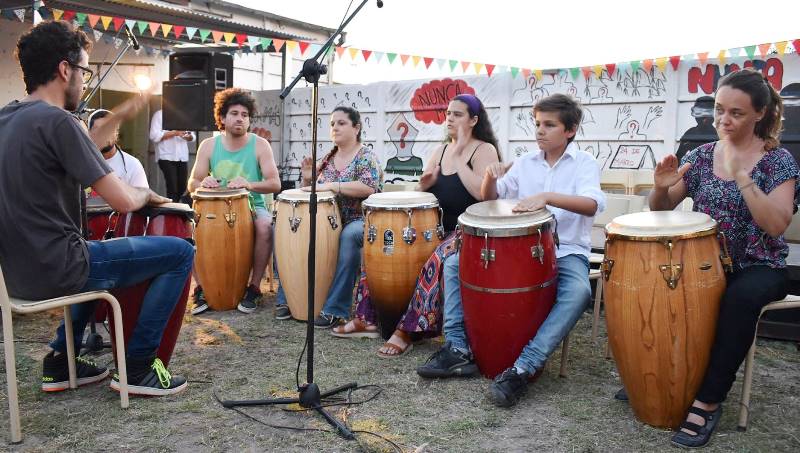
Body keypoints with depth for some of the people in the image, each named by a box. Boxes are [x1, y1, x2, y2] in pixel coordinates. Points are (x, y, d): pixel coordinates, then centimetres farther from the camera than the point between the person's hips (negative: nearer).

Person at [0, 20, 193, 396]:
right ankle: (138, 366, 6)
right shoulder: (56, 120, -18)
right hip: (54, 270, -9)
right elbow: (122, 201, -21)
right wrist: (146, 193, 0)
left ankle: (61, 358, 30)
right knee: (180, 252, -1)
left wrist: (119, 117, 20)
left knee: (102, 255, 37)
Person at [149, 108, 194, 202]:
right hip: (167, 157, -5)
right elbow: (154, 136, -9)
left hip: (183, 157, 5)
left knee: (182, 187, 5)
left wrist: (189, 136, -8)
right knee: (172, 188, -11)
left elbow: (192, 136, 16)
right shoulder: (159, 115, 1)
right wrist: (174, 133, -16)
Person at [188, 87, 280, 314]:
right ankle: (201, 287, -10)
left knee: (264, 226, -34)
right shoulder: (208, 146, 3)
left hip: (252, 205, -2)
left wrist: (249, 184, -32)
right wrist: (203, 183, -23)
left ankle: (254, 287, -17)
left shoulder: (260, 145, -4)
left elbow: (275, 184, -12)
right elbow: (192, 184, 2)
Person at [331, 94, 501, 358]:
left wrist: (458, 159, -17)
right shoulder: (440, 151, 15)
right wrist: (424, 184, -5)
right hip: (437, 227, 7)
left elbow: (484, 194, -22)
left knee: (436, 260, -36)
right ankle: (367, 319, -2)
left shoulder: (484, 150, -5)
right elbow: (422, 196, 18)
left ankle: (408, 331, -27)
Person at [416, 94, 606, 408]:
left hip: (566, 251, -4)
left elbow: (592, 204, -23)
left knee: (578, 291, -37)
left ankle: (522, 369, -36)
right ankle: (458, 349, -12)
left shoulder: (584, 163, -3)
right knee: (454, 264, -7)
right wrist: (491, 176, -10)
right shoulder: (525, 163, 10)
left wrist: (546, 197, -38)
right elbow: (489, 198, 13)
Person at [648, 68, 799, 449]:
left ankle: (708, 401, -23)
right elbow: (660, 210, 8)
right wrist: (662, 187, -14)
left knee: (740, 297, -36)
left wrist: (740, 175, -25)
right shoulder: (701, 155, 4)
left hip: (759, 268, -3)